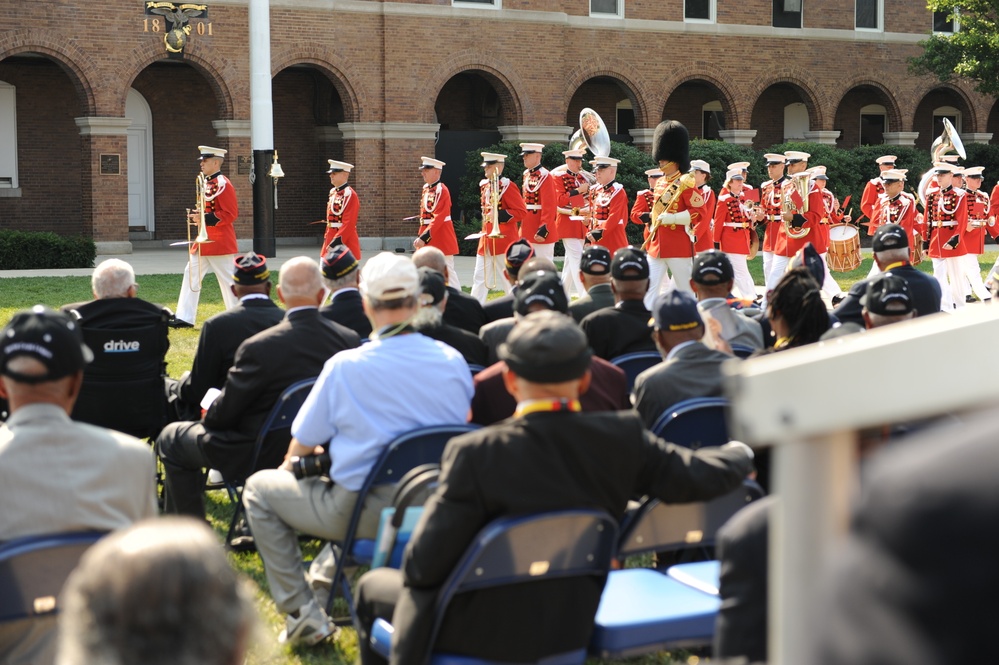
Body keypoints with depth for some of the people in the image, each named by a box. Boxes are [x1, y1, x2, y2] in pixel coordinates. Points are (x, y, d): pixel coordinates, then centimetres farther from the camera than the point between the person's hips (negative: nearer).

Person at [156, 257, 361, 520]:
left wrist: (210, 416, 10)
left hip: (264, 456, -6)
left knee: (170, 438, 15)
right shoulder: (349, 340, -13)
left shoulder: (258, 348, -26)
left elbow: (223, 415, -14)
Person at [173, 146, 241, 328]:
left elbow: (230, 214, -19)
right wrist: (198, 215, 4)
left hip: (219, 242, -10)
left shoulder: (223, 184, -14)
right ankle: (185, 318, 7)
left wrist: (204, 219, -23)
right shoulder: (205, 183, 14)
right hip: (204, 240, 10)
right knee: (191, 275, 6)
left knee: (227, 279, -2)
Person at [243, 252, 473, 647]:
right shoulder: (453, 362, -5)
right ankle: (329, 572, 47)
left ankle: (303, 615, 13)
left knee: (259, 488, 17)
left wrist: (291, 465, 19)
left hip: (362, 512, -6)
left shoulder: (345, 366, -16)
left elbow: (302, 447, -6)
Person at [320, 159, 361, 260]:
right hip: (331, 238, 9)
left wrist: (337, 241, -21)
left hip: (344, 239, -9)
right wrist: (326, 237, 16)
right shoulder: (333, 192, 15)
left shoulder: (350, 194, -12)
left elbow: (349, 223, -18)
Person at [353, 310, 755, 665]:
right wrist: (739, 454, 19)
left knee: (373, 586, 23)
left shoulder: (476, 452, -25)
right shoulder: (622, 437, -14)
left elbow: (422, 567, -23)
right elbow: (697, 476, -3)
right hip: (573, 631, 6)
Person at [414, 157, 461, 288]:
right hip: (428, 242, 9)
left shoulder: (441, 190, -15)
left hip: (441, 239, -9)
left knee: (448, 272, -3)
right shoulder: (426, 189, 12)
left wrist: (424, 237, -26)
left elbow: (438, 218, -22)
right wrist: (420, 237, 14)